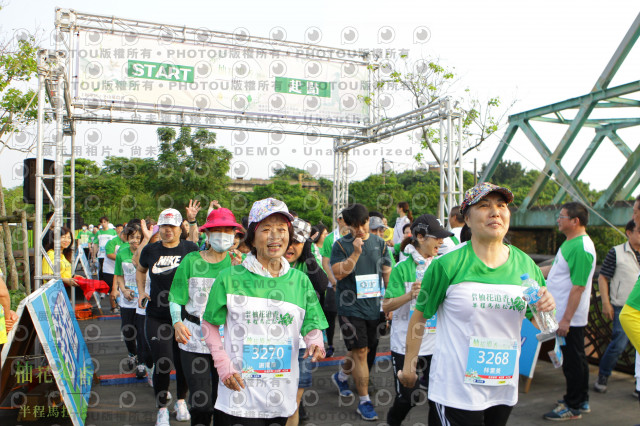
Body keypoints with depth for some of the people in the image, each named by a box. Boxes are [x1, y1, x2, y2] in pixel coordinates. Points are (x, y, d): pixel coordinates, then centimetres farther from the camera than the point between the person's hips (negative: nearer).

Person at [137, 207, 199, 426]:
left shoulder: (190, 249, -1)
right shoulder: (151, 250, 4)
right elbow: (140, 270, 23)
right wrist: (141, 291, 8)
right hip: (157, 317, 0)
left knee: (184, 362, 10)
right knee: (163, 363, -4)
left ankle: (181, 401, 36)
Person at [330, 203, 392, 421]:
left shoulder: (379, 243, 6)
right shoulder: (341, 245, -4)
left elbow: (387, 272, 10)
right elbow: (337, 273, -13)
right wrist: (356, 252, -21)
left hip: (373, 306, 4)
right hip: (350, 307, -4)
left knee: (362, 349, 15)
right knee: (360, 351, -5)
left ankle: (341, 376, 42)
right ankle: (364, 401, 7)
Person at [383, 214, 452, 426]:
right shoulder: (402, 268, -8)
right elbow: (386, 306, -10)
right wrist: (410, 294, -24)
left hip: (435, 343, 3)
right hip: (406, 343, -3)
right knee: (407, 397, 6)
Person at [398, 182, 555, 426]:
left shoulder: (525, 264, 1)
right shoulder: (448, 265, -12)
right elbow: (419, 316, -3)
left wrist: (546, 307, -11)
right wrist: (408, 367, 2)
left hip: (504, 387, 5)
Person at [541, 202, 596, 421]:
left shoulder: (581, 248, -22)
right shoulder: (570, 242, 9)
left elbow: (578, 287, -24)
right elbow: (556, 269, 20)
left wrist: (566, 319, -24)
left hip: (570, 318, -10)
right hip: (564, 315, 10)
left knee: (573, 360, 2)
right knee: (576, 358, 19)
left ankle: (573, 407, 14)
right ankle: (581, 401, 32)